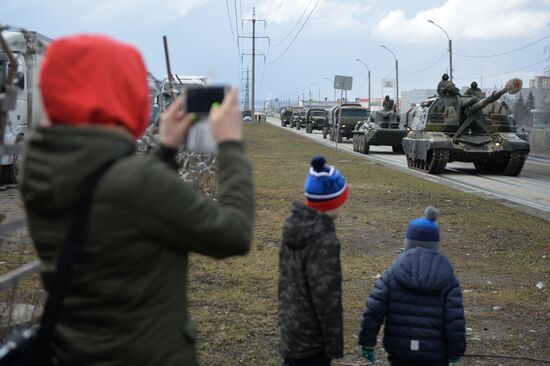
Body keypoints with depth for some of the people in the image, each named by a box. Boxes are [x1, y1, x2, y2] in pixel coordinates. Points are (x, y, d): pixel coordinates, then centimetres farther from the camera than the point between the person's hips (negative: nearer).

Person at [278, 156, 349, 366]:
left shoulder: (295, 226, 4)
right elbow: (326, 296, -22)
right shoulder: (324, 241, -24)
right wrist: (334, 344, -14)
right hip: (310, 337, -9)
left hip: (292, 328, 9)